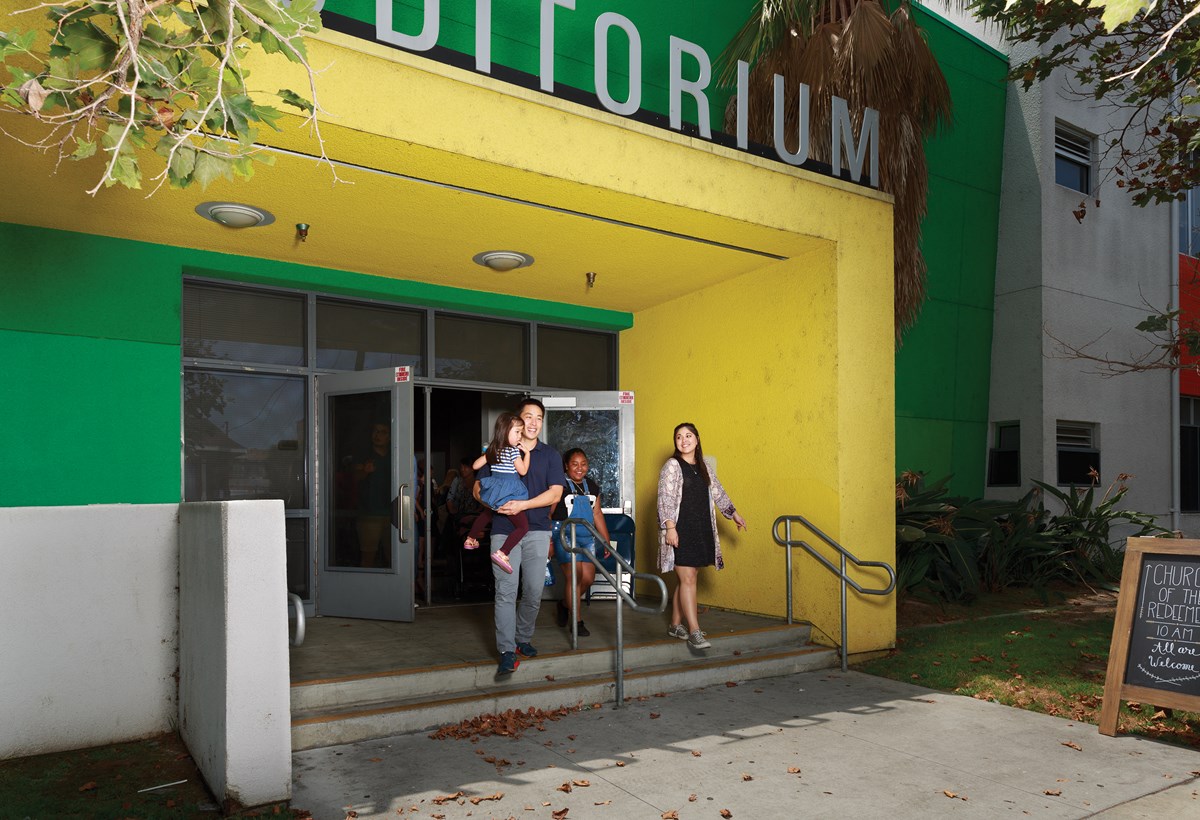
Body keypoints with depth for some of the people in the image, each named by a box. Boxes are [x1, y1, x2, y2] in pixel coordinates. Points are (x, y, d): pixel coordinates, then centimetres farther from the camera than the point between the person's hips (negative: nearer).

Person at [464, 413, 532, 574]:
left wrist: (485, 454, 27)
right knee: (523, 526, -5)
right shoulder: (514, 451, -13)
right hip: (509, 494, -7)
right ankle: (502, 553, -22)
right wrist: (527, 453, 1)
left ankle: (470, 539, 47)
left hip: (493, 492, 7)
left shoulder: (492, 450, 7)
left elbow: (475, 466, 12)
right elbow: (523, 471, -7)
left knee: (486, 514, 38)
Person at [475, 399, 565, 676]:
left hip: (536, 531, 1)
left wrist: (522, 505, -15)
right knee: (505, 591, -7)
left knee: (533, 592, 3)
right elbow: (478, 488, 10)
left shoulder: (550, 455, 9)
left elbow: (555, 494, -2)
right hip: (504, 529, -1)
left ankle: (523, 639, 23)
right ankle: (507, 652, -3)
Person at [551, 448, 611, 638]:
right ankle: (577, 622, -2)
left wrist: (606, 540, 15)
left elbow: (597, 514, 16)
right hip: (564, 536, -6)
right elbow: (547, 514, -7)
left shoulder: (592, 487, 12)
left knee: (588, 578, 3)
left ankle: (566, 605, 29)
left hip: (587, 537, 6)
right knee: (574, 575, -12)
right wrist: (548, 541, -11)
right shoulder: (560, 485, -6)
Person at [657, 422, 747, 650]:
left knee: (686, 579, 9)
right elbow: (665, 499, -11)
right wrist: (670, 527, -18)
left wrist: (734, 514, 28)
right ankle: (694, 632, -10)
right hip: (680, 530, -6)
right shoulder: (672, 465, -5)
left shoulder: (705, 466, 14)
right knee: (688, 579, -10)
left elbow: (717, 492, 24)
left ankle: (676, 625, 20)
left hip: (701, 530, 6)